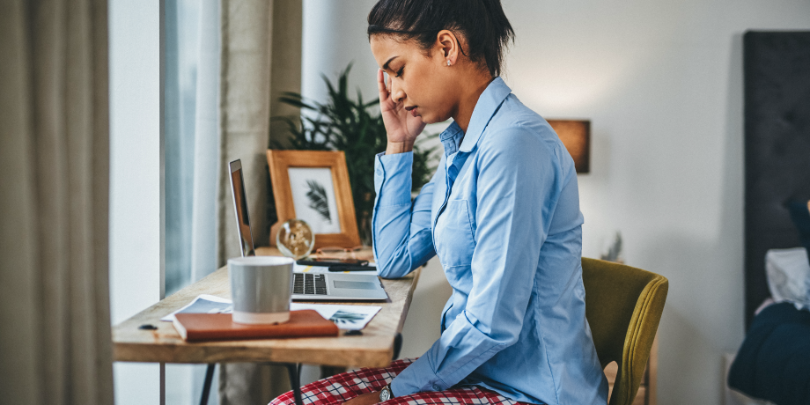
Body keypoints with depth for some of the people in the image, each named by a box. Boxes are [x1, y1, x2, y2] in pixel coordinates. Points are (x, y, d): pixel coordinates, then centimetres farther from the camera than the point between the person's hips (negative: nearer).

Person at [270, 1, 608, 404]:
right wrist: (398, 144, 11)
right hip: (478, 368, 9)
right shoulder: (460, 147, 11)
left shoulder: (513, 143, -21)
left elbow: (493, 322, -23)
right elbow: (393, 260, 16)